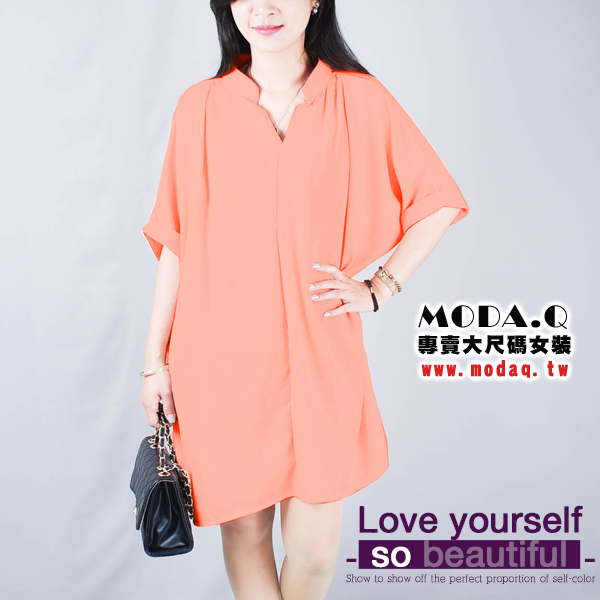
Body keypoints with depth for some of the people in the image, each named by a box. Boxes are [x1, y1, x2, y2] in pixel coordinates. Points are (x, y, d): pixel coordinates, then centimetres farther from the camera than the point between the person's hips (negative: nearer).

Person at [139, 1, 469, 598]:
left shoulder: (360, 100, 1)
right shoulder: (200, 107, 2)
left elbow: (438, 202, 10)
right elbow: (176, 242, 5)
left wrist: (379, 286, 1)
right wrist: (154, 360, 5)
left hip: (319, 354, 0)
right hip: (222, 356, 1)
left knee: (315, 549, 4)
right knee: (244, 526, 11)